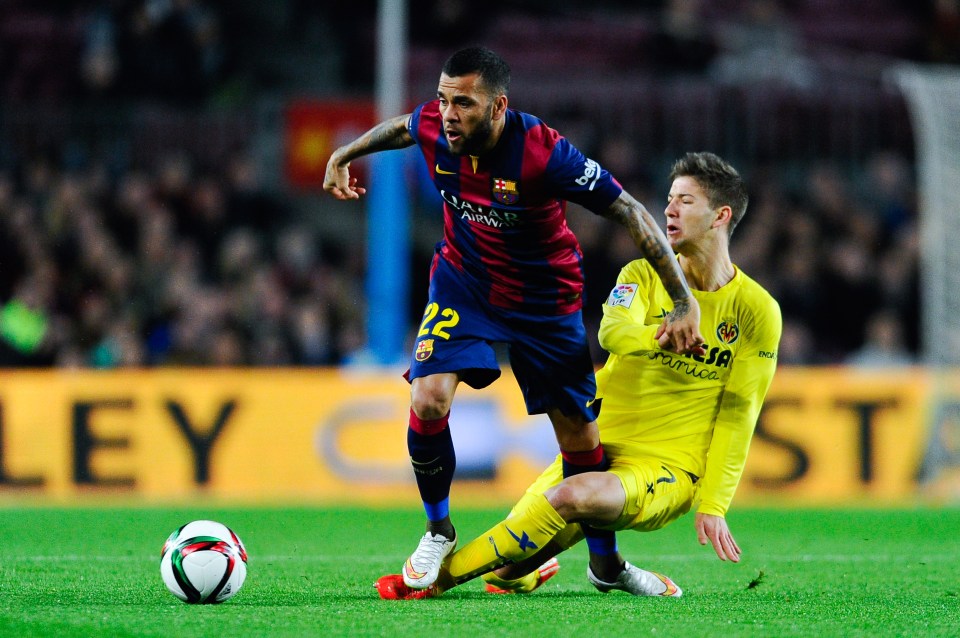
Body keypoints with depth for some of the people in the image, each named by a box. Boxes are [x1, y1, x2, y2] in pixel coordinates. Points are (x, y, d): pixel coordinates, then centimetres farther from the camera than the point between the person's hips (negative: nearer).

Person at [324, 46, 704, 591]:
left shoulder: (543, 154, -32)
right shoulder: (434, 127, -20)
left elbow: (633, 214, -26)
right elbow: (400, 127, 9)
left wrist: (685, 304, -28)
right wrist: (344, 155, 20)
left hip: (544, 298, -2)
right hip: (463, 281, 2)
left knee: (578, 429, 3)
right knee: (429, 398, -20)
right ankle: (439, 531, 3)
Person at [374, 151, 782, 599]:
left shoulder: (756, 310, -2)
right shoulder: (644, 276, 5)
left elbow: (736, 416, -4)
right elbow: (613, 331, -17)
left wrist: (713, 506, -12)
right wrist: (655, 337, -41)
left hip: (668, 471, -4)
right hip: (601, 447, 4)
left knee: (575, 495, -36)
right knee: (508, 570, -10)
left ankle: (436, 578, -27)